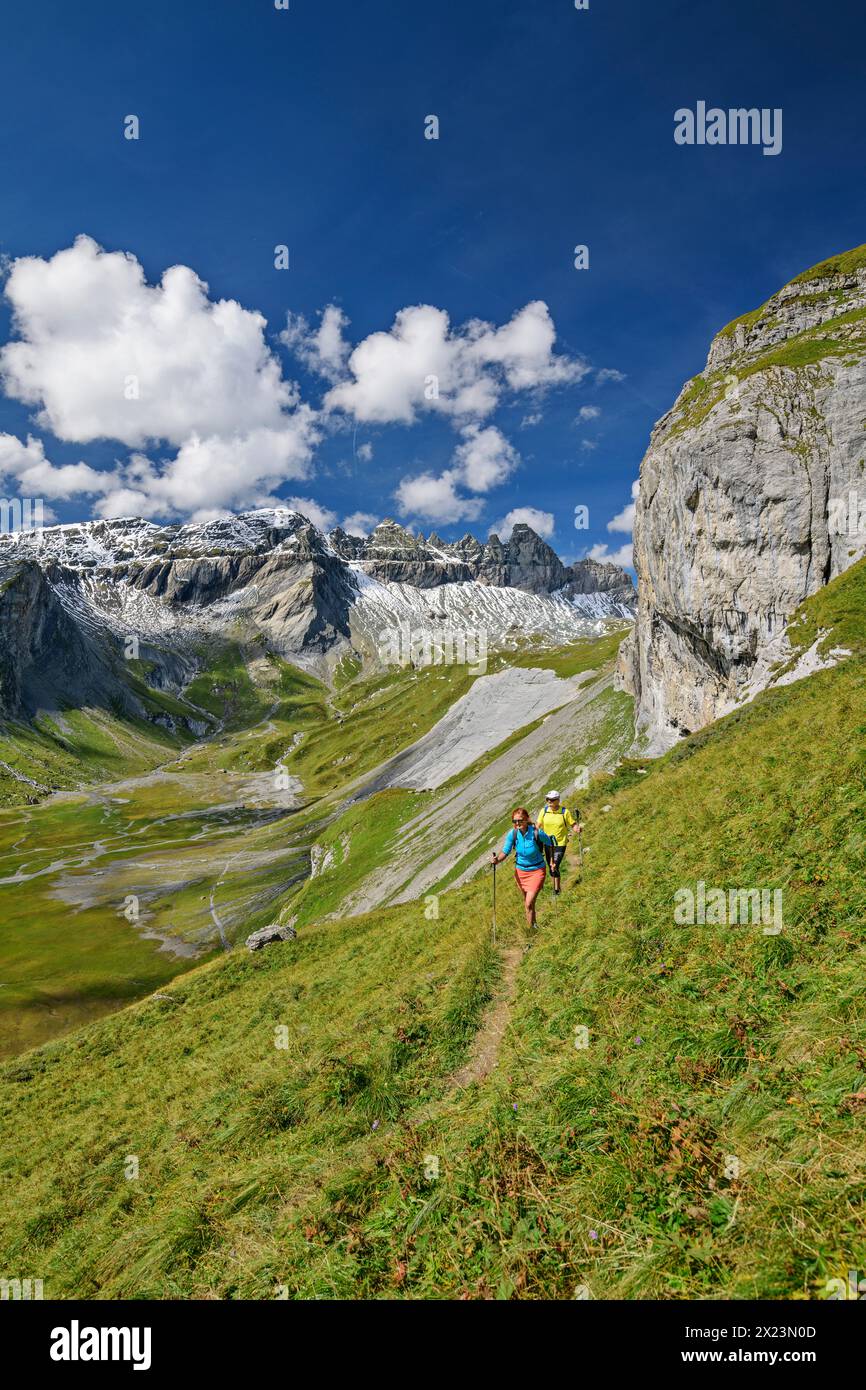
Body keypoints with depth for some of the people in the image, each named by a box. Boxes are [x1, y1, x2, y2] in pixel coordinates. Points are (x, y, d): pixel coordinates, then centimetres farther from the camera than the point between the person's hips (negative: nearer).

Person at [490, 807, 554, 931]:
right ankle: (534, 924, 42)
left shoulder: (537, 832, -25)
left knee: (529, 904, -12)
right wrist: (497, 860, -28)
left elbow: (550, 843, -8)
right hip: (520, 870, 4)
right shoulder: (512, 834, -16)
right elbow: (505, 852, -9)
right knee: (527, 901, 20)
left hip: (537, 871, -4)